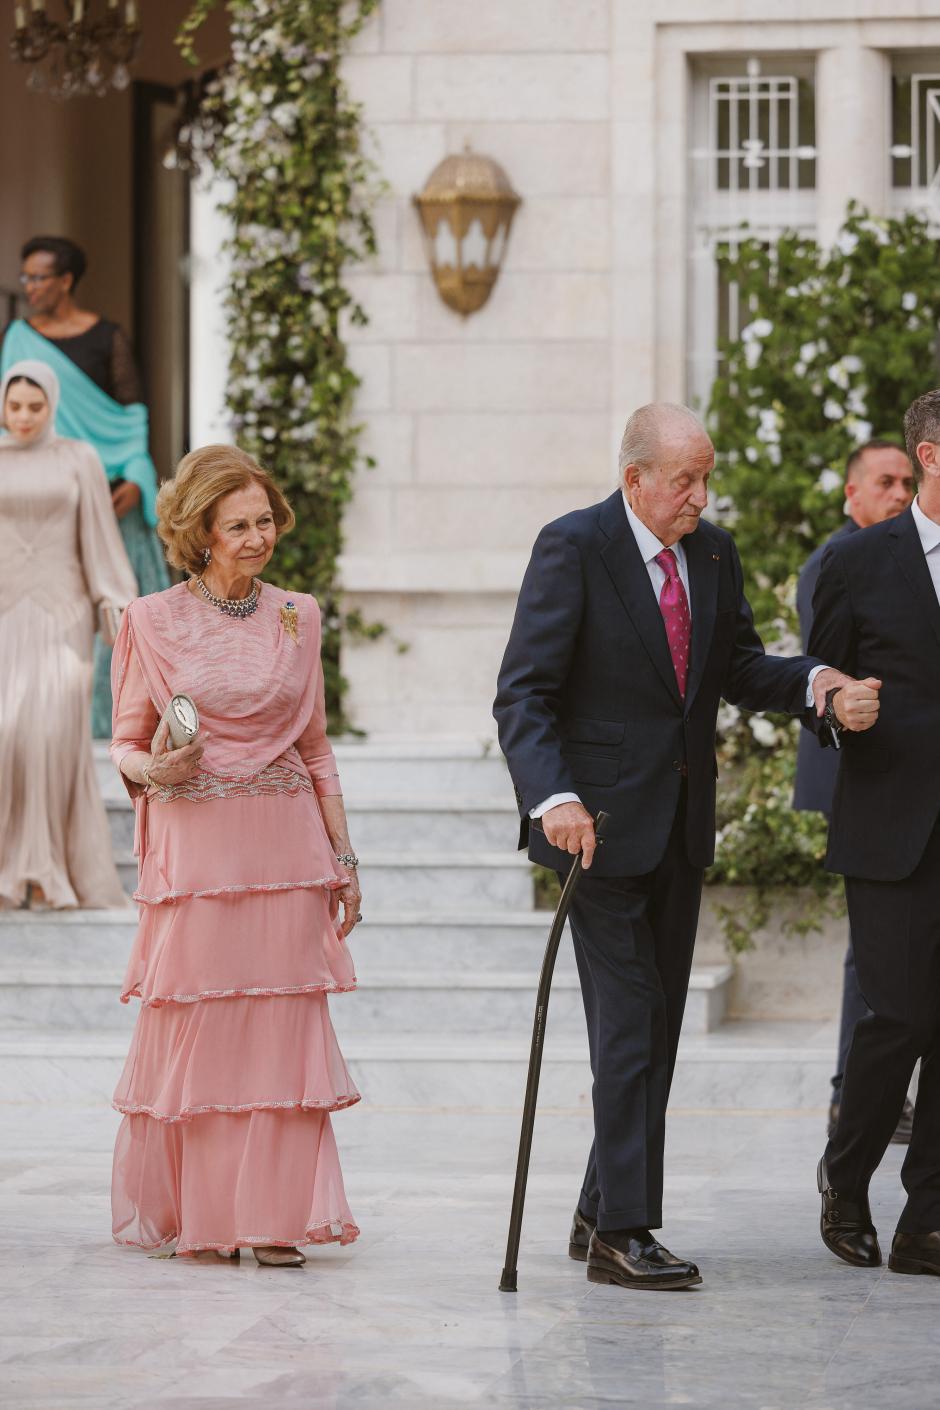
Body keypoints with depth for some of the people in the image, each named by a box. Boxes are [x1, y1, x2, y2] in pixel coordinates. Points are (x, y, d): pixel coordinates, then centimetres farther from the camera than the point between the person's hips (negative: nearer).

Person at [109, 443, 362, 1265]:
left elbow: (315, 746, 14)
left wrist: (343, 858, 11)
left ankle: (272, 1217, 5)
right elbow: (127, 744, 5)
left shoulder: (297, 617, 9)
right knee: (193, 1028, -1)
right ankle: (191, 1215, 11)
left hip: (287, 845, 3)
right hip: (196, 846, -3)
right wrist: (156, 770, -18)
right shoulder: (153, 622, 0)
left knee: (284, 1030, 0)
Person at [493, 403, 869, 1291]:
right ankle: (622, 1231, -6)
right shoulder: (574, 548, -12)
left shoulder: (713, 553, 7)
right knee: (628, 1025, -9)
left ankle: (600, 1213, 21)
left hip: (680, 825, 7)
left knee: (658, 1022, 11)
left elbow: (738, 669, 15)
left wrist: (811, 680, -7)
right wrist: (553, 798, -30)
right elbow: (524, 693, -15)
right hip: (603, 820, -7)